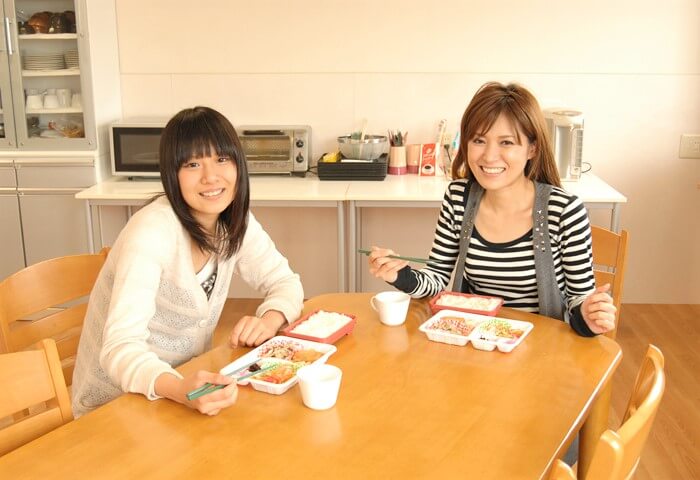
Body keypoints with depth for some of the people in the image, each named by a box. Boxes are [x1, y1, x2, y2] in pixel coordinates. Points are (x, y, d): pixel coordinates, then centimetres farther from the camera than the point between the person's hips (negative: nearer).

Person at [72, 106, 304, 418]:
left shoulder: (237, 222, -4)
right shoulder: (152, 231, -22)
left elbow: (286, 283, 4)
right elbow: (120, 348, -28)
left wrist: (269, 320, -17)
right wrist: (180, 390, -45)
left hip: (189, 381, 6)